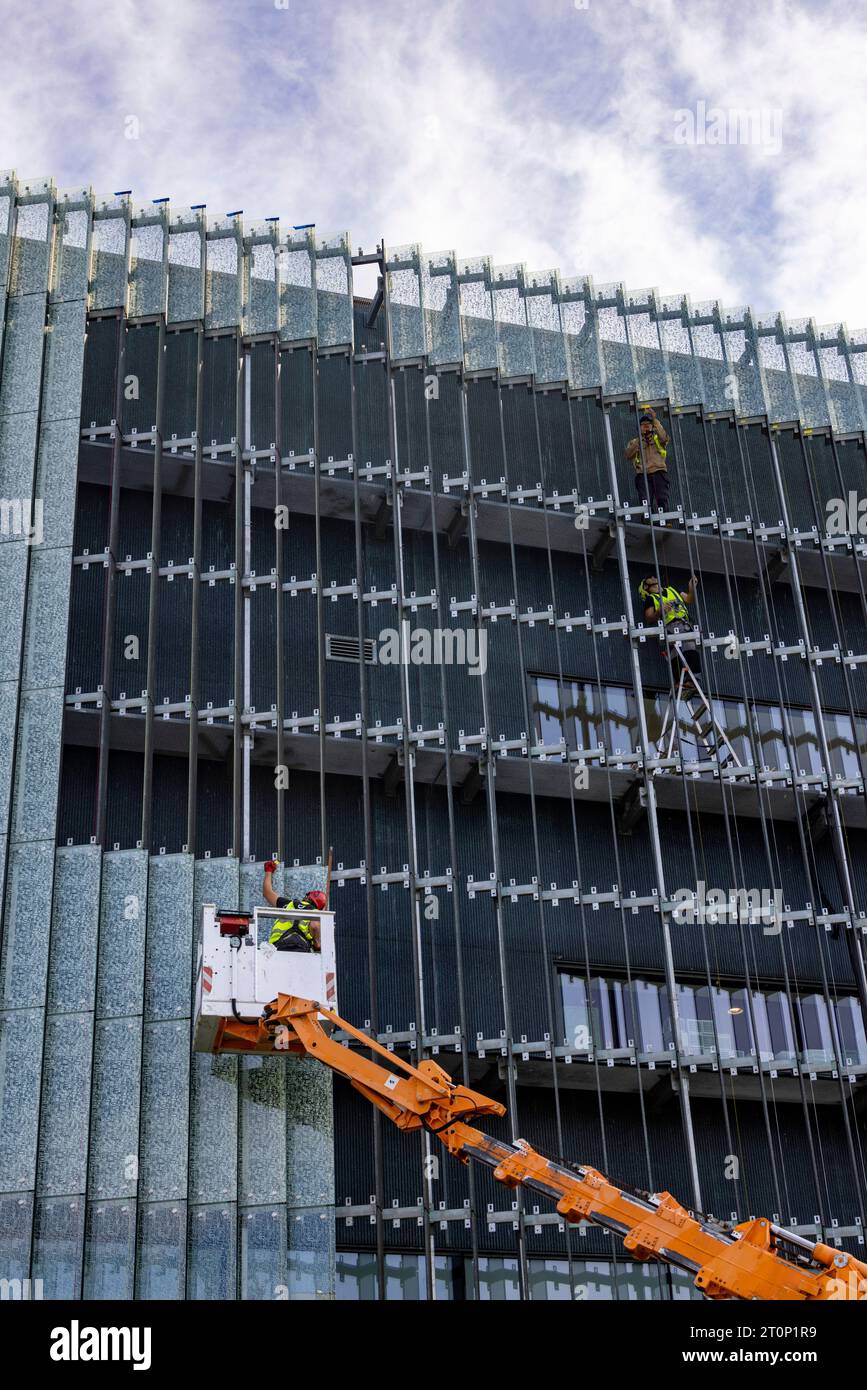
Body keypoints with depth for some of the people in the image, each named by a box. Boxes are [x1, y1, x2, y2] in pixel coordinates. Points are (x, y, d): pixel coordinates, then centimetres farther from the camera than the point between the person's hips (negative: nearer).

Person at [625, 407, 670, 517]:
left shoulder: (657, 438, 21)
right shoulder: (634, 442, 24)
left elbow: (664, 437, -5)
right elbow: (628, 454, 4)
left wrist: (655, 419, -9)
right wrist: (639, 438, -3)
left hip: (658, 472, -1)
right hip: (643, 474, 1)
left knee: (662, 499, -14)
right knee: (645, 501, -12)